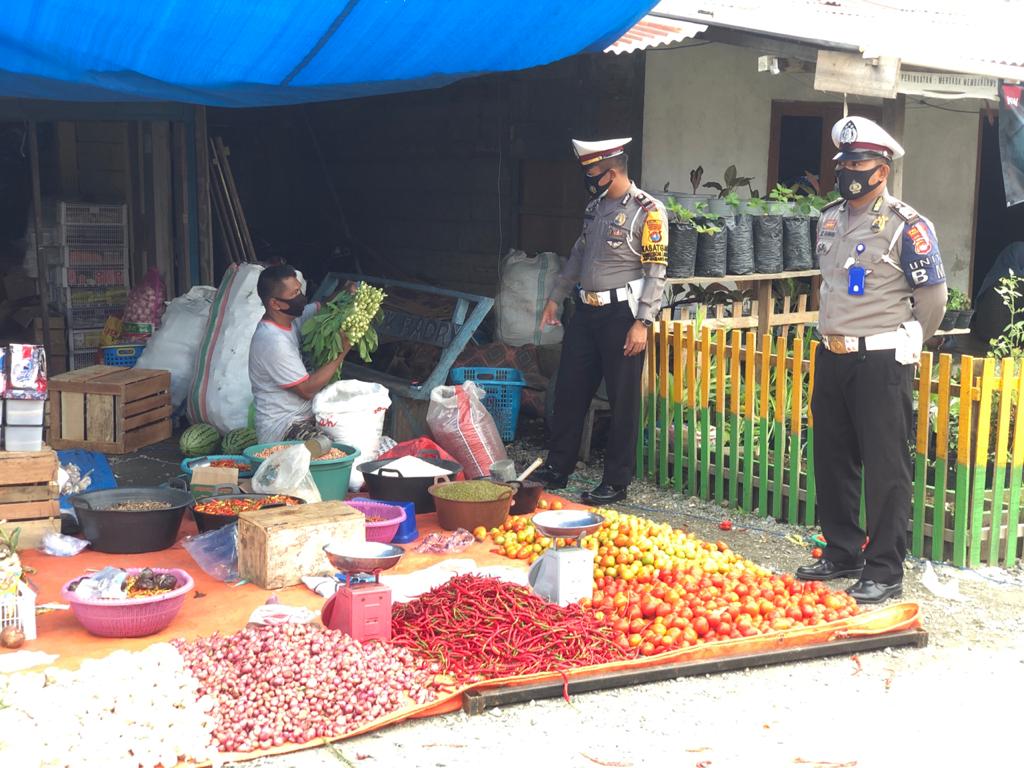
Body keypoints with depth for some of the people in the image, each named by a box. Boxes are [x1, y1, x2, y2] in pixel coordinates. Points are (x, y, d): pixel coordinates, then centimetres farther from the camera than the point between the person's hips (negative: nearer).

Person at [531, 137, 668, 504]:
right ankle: (557, 469, 24)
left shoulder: (648, 210, -11)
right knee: (569, 391, 11)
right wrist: (555, 298, 22)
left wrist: (642, 323, -18)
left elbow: (656, 271, -14)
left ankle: (616, 483, 11)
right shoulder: (595, 206, 11)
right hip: (585, 311, 7)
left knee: (623, 401, 1)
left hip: (621, 315, -7)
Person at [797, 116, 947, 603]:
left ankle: (884, 572, 5)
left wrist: (904, 346, 5)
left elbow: (933, 297, -6)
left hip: (881, 362, -7)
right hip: (831, 357, 8)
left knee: (885, 468, -3)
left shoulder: (905, 226, -10)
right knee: (831, 462, 14)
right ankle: (842, 553, 28)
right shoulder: (830, 219, 11)